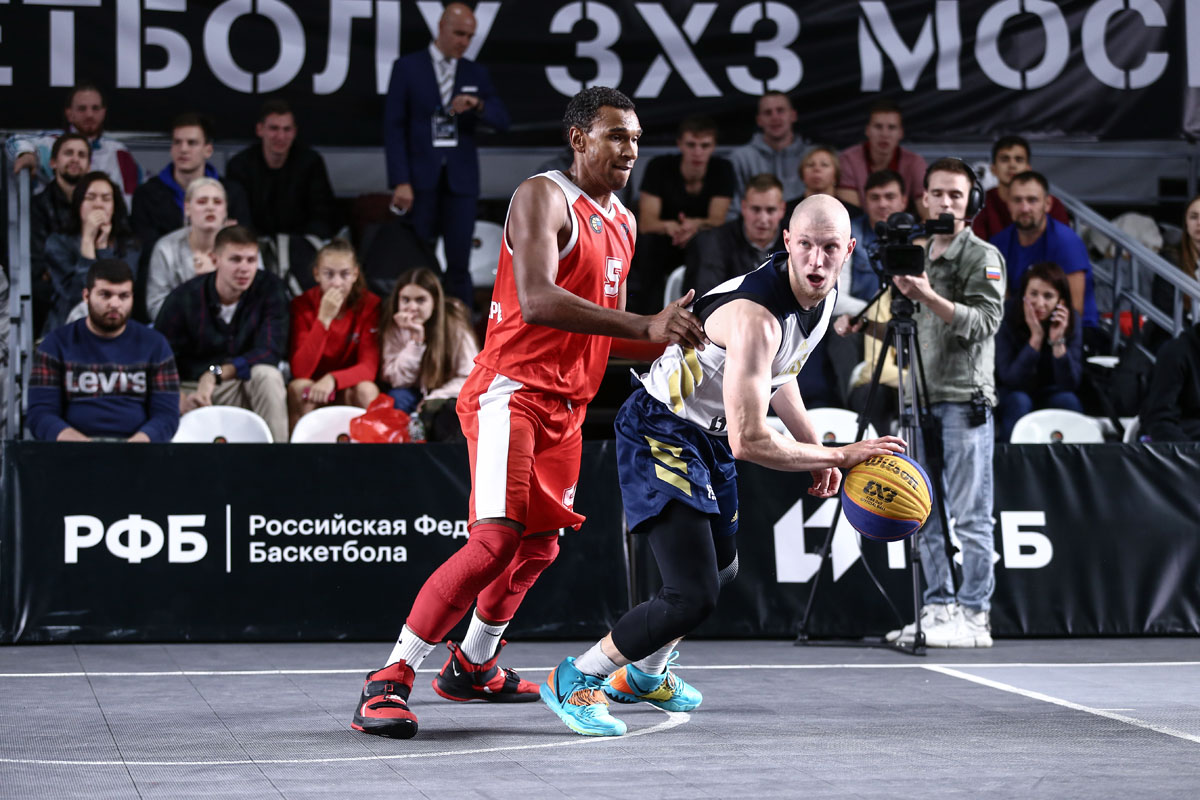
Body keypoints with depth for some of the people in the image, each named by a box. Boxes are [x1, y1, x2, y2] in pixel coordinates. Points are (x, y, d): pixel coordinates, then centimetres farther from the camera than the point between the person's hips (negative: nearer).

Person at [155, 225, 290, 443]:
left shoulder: (269, 289, -8)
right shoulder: (183, 298, -10)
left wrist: (215, 374, -28)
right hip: (191, 390, -1)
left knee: (267, 374, -33)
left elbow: (270, 351, -17)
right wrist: (179, 399, -29)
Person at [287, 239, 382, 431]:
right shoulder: (302, 305, -11)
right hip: (312, 393, -1)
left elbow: (369, 367, -15)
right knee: (298, 387, -31)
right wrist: (324, 319, -29)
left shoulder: (369, 305, -9)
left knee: (366, 390, -31)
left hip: (349, 389, 1)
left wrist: (333, 379, -35)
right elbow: (300, 372, -21)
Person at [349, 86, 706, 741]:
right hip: (512, 391, -9)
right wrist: (644, 326, -33)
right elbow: (537, 300, -27)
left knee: (538, 546, 18)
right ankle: (386, 684, -19)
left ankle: (471, 667, 39)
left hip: (566, 405, 9)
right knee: (497, 539, -21)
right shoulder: (543, 197, -12)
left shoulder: (623, 225, 17)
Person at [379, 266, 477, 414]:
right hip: (417, 394, 1)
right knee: (397, 398, -30)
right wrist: (415, 341, -26)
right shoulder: (395, 328, -9)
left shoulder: (454, 324, -14)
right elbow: (398, 380, -14)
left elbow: (469, 378, -13)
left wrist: (432, 400, -23)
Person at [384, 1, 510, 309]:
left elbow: (502, 121, 6)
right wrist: (400, 181, -10)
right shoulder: (408, 68, 2)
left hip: (460, 178, 2)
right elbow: (394, 127, -2)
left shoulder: (476, 73, 11)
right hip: (420, 177, -2)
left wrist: (478, 106, -17)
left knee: (459, 262, -2)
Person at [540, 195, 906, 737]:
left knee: (721, 569, 28)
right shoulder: (755, 316, -34)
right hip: (660, 433, -10)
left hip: (709, 435, 10)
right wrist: (840, 456, -25)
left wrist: (815, 448, 9)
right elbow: (748, 442, -34)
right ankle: (575, 680, 0)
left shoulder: (822, 295, -3)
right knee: (692, 595, -20)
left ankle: (644, 674, 52)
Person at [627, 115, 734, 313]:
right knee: (649, 241, -32)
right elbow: (646, 222, -21)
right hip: (664, 247, -2)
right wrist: (668, 226, -45)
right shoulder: (660, 167, -14)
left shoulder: (722, 169, -10)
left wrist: (696, 225, -41)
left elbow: (717, 220, -16)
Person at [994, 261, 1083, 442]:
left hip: (1050, 395, 2)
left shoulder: (1071, 323, -14)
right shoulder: (1007, 320, -21)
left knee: (1068, 400, -29)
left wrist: (1058, 341, -33)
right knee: (1019, 402, -34)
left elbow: (1070, 384, -20)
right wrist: (1035, 338, -35)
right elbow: (1010, 379, -28)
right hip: (1010, 395, -2)